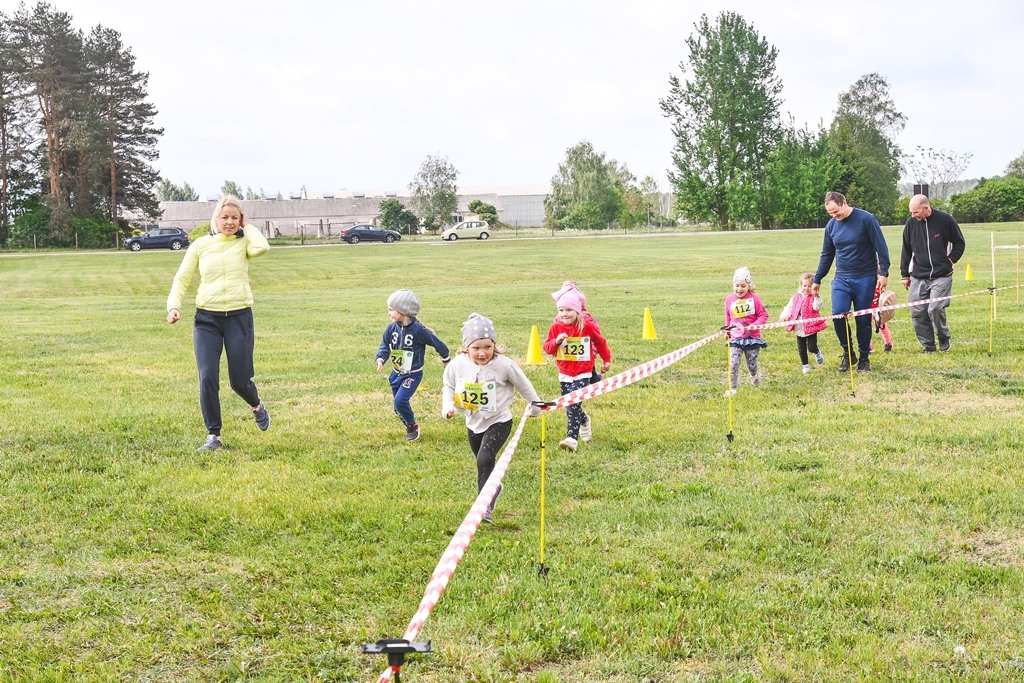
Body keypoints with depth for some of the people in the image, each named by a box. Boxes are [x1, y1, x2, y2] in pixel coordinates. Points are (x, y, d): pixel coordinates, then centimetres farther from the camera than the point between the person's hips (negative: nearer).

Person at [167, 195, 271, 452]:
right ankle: (213, 436, 4)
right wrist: (174, 305, -7)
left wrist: (247, 228, -4)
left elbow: (261, 248, -22)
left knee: (240, 381, 3)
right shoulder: (201, 245, 5)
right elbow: (181, 278, 9)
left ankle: (257, 406, 38)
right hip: (207, 318, 1)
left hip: (239, 316, -1)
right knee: (207, 378, -9)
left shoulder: (244, 243, 2)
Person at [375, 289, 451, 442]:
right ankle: (409, 427, 36)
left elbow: (436, 343, -8)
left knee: (400, 400, -21)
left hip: (413, 375, -6)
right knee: (398, 407, 13)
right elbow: (384, 346, -2)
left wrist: (446, 359, 7)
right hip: (396, 373, 6)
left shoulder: (418, 330, -20)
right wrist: (381, 359, -25)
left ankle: (412, 426, 2)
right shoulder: (391, 328, -5)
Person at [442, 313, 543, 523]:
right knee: (482, 462, 22)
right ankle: (493, 488, 52)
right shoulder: (458, 365, -17)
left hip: (499, 421, -4)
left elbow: (523, 385, -5)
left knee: (485, 459, -23)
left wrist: (535, 407, 8)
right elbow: (449, 386, 4)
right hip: (473, 423, 4)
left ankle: (485, 505, -14)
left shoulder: (503, 365, -23)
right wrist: (448, 407, -13)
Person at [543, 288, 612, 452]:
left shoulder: (588, 326, -9)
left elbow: (600, 343, 7)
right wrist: (556, 341, -23)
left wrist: (607, 360, 17)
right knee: (569, 406, 15)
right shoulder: (556, 327, -4)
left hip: (583, 374, -4)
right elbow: (547, 348, -2)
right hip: (564, 374, 4)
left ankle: (572, 438, -21)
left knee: (573, 404, -18)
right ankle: (584, 421, 47)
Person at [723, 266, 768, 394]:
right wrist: (727, 329, 12)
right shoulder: (729, 299, -1)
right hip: (736, 338, 1)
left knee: (752, 365, 9)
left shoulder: (754, 299, -9)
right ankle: (732, 389, 0)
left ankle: (755, 375, 44)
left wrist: (753, 326, -19)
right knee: (733, 364, -11)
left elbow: (763, 315, -6)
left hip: (753, 337, -1)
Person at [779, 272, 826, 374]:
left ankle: (817, 352, 31)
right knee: (801, 350, 12)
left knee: (812, 347, -5)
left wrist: (816, 297, -34)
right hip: (799, 330, 4)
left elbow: (817, 307, -24)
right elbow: (789, 308, 4)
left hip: (811, 328, -4)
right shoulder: (796, 297, 3)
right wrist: (785, 315, -13)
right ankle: (805, 365, 32)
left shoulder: (814, 298, -8)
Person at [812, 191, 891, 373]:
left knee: (863, 320, 2)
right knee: (838, 314, -15)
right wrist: (817, 279, 17)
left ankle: (864, 358, 18)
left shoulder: (866, 219, -8)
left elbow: (881, 247, -7)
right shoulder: (831, 225, 6)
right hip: (841, 279, 3)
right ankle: (847, 353, 5)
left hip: (865, 279, -3)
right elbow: (826, 255, 16)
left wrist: (884, 273, -13)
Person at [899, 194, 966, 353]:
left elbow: (959, 243, 8)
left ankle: (944, 338, 11)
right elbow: (906, 251, 14)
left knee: (935, 309, -16)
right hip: (918, 278, 4)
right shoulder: (911, 223, 2)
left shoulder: (945, 220, -5)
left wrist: (951, 259, -4)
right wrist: (904, 274, 14)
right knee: (917, 313, -1)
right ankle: (928, 347, 14)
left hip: (941, 276, -3)